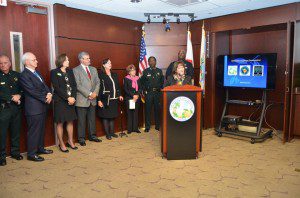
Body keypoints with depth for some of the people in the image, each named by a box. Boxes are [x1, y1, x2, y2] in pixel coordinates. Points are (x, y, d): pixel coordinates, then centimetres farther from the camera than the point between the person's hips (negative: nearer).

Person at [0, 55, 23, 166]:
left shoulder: (16, 75, 9)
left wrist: (19, 95, -10)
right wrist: (12, 98, -15)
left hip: (16, 108, 4)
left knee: (16, 132, 12)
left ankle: (15, 152, 27)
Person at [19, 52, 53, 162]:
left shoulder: (36, 72, 14)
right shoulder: (24, 75, -14)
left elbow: (44, 85, 13)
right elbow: (33, 91, -18)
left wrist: (49, 94, -6)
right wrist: (45, 98, -12)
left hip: (42, 106, 9)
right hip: (34, 108, -9)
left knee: (41, 129, 18)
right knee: (34, 131, 0)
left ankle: (40, 148, 32)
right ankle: (31, 154, 12)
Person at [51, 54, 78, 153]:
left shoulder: (70, 71, 11)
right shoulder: (54, 72, -4)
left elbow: (74, 85, 6)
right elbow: (57, 88, -12)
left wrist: (73, 97, -8)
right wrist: (67, 98, -16)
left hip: (71, 100, 5)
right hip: (60, 101, -5)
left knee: (70, 121, 11)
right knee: (60, 123, 3)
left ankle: (70, 141, 23)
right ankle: (61, 144, 14)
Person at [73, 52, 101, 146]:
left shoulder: (93, 69, 13)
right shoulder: (76, 70, -5)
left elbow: (97, 82, 9)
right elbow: (78, 85, -13)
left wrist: (95, 93, -7)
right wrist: (89, 94, -16)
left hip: (93, 99, 6)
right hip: (82, 99, -5)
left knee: (92, 119, 13)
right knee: (81, 121, 3)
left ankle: (92, 136, 25)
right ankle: (81, 138, 14)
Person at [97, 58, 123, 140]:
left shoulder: (114, 75, 12)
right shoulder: (101, 75, -8)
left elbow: (117, 86, 16)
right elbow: (99, 88, -12)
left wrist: (119, 95, 5)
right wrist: (99, 100, -15)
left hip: (114, 99, 6)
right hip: (105, 99, -6)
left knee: (112, 116, 13)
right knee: (106, 117, 3)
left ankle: (112, 132, 24)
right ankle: (107, 133, 13)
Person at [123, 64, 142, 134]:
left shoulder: (138, 78, 12)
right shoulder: (126, 79, 1)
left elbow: (140, 88, 8)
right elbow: (125, 89, -6)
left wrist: (137, 95, -9)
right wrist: (133, 95, -14)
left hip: (137, 98, 3)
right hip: (129, 98, -3)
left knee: (136, 113, 6)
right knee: (129, 113, 0)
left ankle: (135, 128, 13)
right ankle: (129, 129, 7)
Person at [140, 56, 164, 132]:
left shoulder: (159, 71, 11)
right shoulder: (145, 71, 7)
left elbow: (162, 82, 10)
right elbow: (142, 82, 6)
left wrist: (160, 89, 0)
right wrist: (144, 90, -2)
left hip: (157, 92, 1)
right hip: (148, 93, -1)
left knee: (157, 109, 5)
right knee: (148, 110, 0)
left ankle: (157, 125, 17)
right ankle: (147, 127, 8)